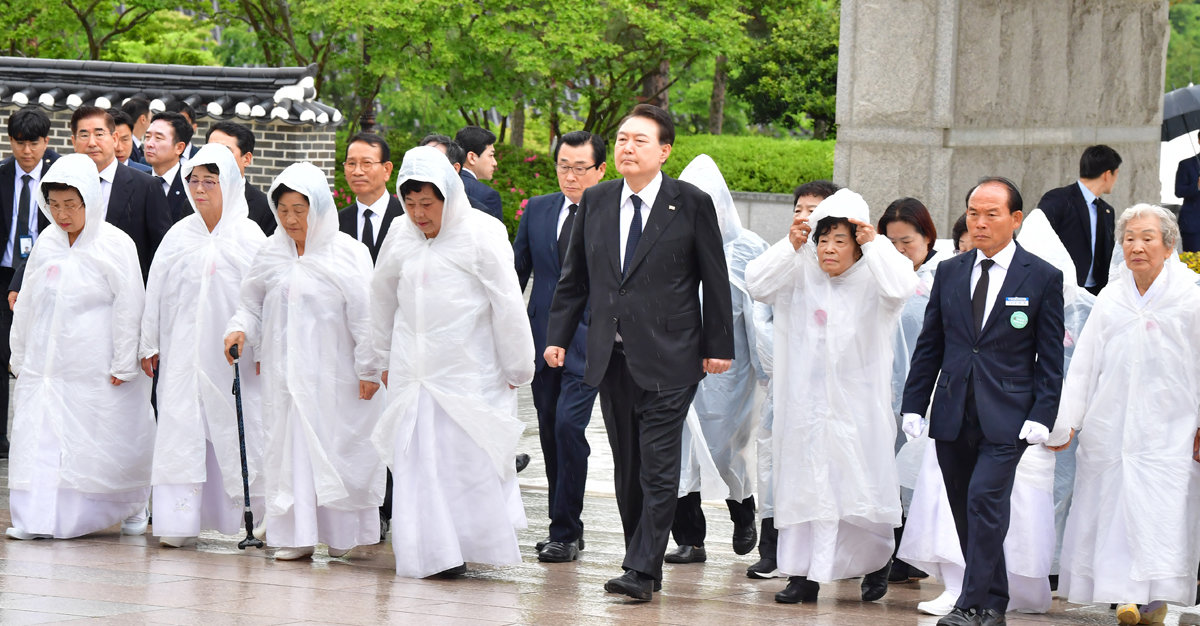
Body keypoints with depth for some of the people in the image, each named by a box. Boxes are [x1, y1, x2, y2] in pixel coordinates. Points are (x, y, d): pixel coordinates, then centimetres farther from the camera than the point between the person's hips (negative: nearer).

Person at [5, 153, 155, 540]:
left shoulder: (115, 245, -8)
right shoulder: (47, 244, 7)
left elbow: (129, 308, -7)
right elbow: (28, 303, 15)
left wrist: (123, 365, -8)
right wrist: (20, 355, 16)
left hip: (97, 370, -5)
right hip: (46, 361, 5)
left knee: (102, 442, 1)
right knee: (39, 436, -3)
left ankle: (131, 509, 18)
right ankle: (39, 519, 0)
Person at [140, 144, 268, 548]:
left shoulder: (248, 236, -1)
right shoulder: (179, 235, 6)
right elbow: (156, 292, 10)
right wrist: (149, 345, 10)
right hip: (184, 349, 2)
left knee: (239, 432, -1)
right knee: (181, 427, -3)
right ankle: (178, 521, -1)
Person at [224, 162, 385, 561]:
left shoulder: (347, 253, -5)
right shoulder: (271, 253, 6)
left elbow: (364, 315, -5)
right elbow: (253, 303, 16)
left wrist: (368, 368, -6)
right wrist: (240, 329, -4)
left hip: (334, 371, -3)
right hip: (284, 370, 3)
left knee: (339, 447, 0)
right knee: (288, 442, 0)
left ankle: (343, 534, 12)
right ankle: (297, 535, 5)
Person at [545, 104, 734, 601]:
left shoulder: (692, 205, -2)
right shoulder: (595, 202, 10)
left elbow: (714, 281, 1)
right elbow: (574, 278, 15)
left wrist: (718, 347, -1)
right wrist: (558, 336, 8)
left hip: (667, 360, -5)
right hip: (611, 356, 5)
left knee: (657, 470, -7)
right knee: (626, 470, 10)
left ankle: (643, 571, -6)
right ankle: (640, 562, 19)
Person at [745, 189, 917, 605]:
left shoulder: (870, 281, 1)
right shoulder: (801, 277, 9)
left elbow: (900, 286, -19)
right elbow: (757, 283, -2)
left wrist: (874, 244, -16)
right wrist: (790, 246, -8)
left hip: (856, 406, -3)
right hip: (805, 405, 3)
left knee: (858, 487, -1)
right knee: (805, 485, 2)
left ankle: (875, 561, 23)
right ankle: (803, 574, 4)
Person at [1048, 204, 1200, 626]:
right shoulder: (1110, 298, 10)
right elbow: (1085, 364, 12)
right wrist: (1067, 420, 6)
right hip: (1110, 427, 4)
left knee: (1162, 511, -10)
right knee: (1111, 508, 1)